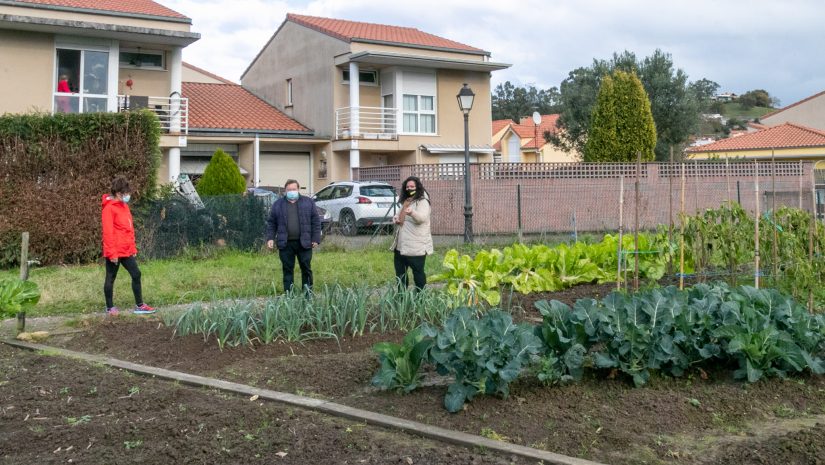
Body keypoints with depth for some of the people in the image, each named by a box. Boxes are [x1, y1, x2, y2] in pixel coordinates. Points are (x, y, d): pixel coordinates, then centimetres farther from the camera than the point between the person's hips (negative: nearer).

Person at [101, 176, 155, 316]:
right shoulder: (109, 208, -14)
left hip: (126, 251, 8)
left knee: (136, 274, 8)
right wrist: (112, 253, -19)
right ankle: (110, 307, 17)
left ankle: (139, 305, 15)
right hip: (115, 252, -8)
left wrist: (133, 247, 15)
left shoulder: (124, 206, 13)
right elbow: (108, 232, -17)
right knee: (111, 278, 5)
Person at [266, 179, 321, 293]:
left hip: (304, 243, -1)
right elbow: (271, 223, 9)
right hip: (285, 244, 1)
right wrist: (270, 238, -2)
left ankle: (308, 292, 13)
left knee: (306, 268, 4)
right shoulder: (278, 204, 9)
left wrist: (316, 239, -2)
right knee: (287, 269, 4)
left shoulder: (308, 202, 7)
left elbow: (316, 221, 4)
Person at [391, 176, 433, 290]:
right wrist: (396, 218, 7)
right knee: (400, 272, 15)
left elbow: (422, 218, -30)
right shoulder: (405, 201, 15)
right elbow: (399, 216, 31)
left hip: (416, 246, -9)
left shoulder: (422, 202, -11)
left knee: (418, 272, -3)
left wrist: (412, 212, -50)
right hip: (400, 245, 9)